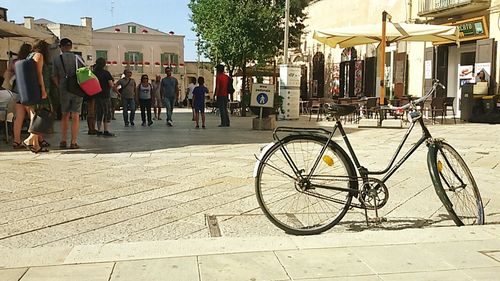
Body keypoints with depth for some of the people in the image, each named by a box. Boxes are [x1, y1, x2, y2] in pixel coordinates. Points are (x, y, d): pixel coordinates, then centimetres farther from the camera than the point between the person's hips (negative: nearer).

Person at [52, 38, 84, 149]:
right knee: (75, 117, 2)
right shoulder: (78, 58, 3)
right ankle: (73, 142, -1)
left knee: (64, 116, 13)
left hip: (64, 90, 0)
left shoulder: (56, 59, 2)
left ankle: (63, 141, 11)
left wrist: (60, 88, 14)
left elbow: (54, 77, 1)